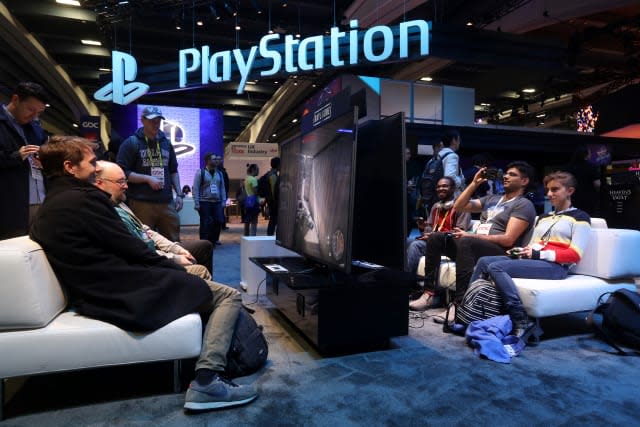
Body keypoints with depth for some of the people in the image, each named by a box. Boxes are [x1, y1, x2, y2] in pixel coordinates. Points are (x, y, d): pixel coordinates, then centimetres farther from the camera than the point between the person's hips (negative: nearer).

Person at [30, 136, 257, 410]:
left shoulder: (48, 208, 14)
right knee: (229, 295, -4)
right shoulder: (83, 199, -15)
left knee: (197, 277, 25)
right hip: (126, 292, -10)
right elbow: (131, 248, -15)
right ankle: (206, 381, -14)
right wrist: (178, 269, 0)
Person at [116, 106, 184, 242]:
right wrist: (148, 178, -15)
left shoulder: (166, 143, 15)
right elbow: (122, 172, -7)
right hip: (142, 203, -4)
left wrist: (179, 194, 10)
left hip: (167, 202, 5)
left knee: (174, 242, 8)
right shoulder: (131, 143, -1)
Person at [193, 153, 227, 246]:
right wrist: (196, 203, -11)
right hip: (204, 202, -4)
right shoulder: (200, 172, -2)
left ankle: (214, 240, 17)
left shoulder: (219, 173, 13)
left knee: (219, 221, -1)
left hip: (217, 202, 5)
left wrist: (223, 201, 8)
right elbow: (195, 188, -5)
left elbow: (222, 188, 15)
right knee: (205, 223, -2)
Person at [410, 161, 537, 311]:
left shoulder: (524, 205, 0)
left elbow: (508, 240, -14)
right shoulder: (491, 199, 24)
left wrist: (470, 235, -18)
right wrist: (474, 183, 12)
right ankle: (429, 293, -18)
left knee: (465, 242, -38)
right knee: (436, 238, -14)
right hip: (473, 246, 7)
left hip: (500, 253, -7)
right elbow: (458, 206, 18)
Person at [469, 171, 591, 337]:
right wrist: (521, 251, 0)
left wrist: (539, 254, -15)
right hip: (531, 261, 8)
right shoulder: (543, 217, 28)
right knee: (484, 261, -11)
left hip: (555, 266, -7)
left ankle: (521, 322, -29)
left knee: (496, 267, -28)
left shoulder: (580, 217, 6)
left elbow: (575, 255, -6)